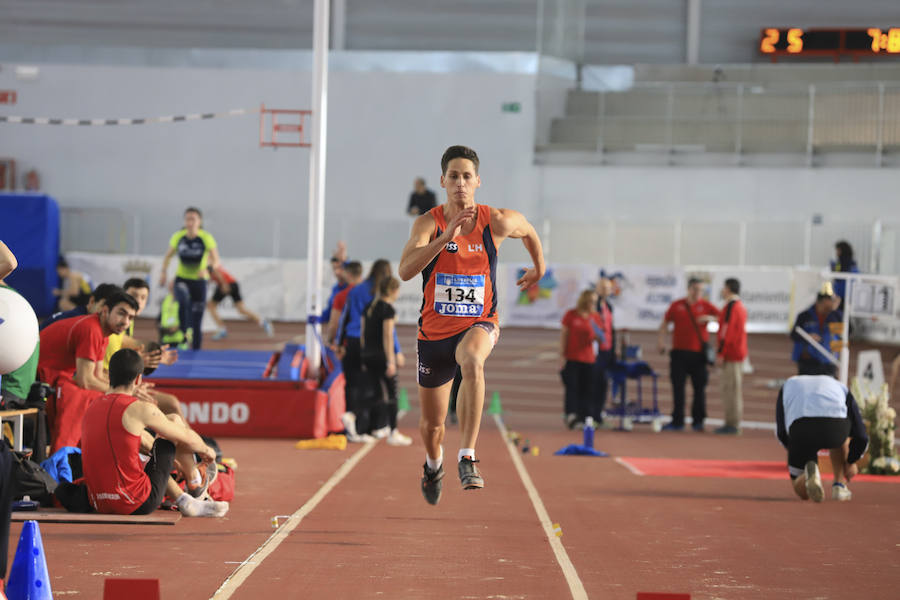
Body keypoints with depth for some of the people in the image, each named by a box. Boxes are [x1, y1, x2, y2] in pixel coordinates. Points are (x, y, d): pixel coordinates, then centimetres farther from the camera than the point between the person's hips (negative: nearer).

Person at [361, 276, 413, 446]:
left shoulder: (369, 307, 11)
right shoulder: (388, 309, -12)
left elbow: (363, 333, 14)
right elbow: (387, 337, -16)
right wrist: (391, 361, -15)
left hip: (367, 354, 7)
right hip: (381, 354, -7)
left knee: (376, 392, 15)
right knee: (392, 394, -2)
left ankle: (377, 429, 21)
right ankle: (393, 433, -6)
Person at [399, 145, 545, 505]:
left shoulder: (497, 222, -8)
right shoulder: (429, 223, -12)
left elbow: (528, 230, 17)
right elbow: (405, 271, -28)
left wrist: (539, 268, 30)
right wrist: (446, 235, -36)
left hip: (479, 325, -1)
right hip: (434, 330, 1)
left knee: (473, 361, -40)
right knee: (431, 424, 14)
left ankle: (467, 457, -40)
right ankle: (434, 463, 51)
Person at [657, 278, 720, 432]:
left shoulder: (705, 306, 5)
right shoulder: (677, 305, 7)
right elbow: (665, 324, 13)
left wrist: (710, 318, -15)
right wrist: (662, 341, 2)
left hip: (699, 354, 0)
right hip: (679, 352, 0)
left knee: (699, 388, 1)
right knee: (678, 388, 0)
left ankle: (698, 421, 9)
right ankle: (677, 421, 4)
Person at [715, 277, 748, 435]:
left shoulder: (731, 307, -14)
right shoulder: (741, 306, 16)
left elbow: (727, 330, -19)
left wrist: (720, 353, -17)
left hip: (731, 353, -10)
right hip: (740, 352, 10)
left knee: (730, 388, -8)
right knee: (735, 388, 12)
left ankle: (732, 424, -9)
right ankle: (735, 423, 16)